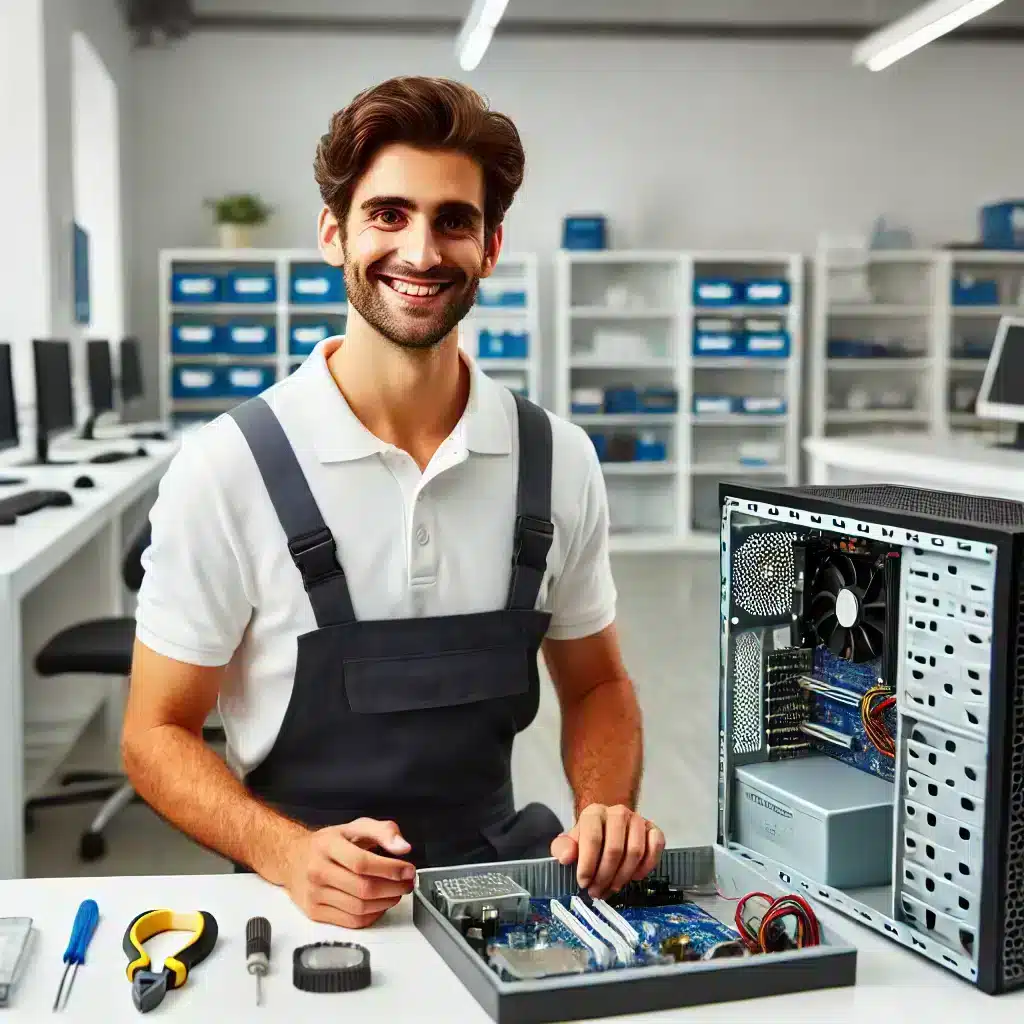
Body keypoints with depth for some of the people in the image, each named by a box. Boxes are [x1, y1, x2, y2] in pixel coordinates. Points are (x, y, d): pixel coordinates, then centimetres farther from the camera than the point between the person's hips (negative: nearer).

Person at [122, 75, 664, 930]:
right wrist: (291, 854, -21)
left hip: (501, 881, 3)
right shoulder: (227, 470, -11)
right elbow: (158, 735, -4)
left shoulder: (559, 460, -1)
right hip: (309, 900, -2)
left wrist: (606, 809, -9)